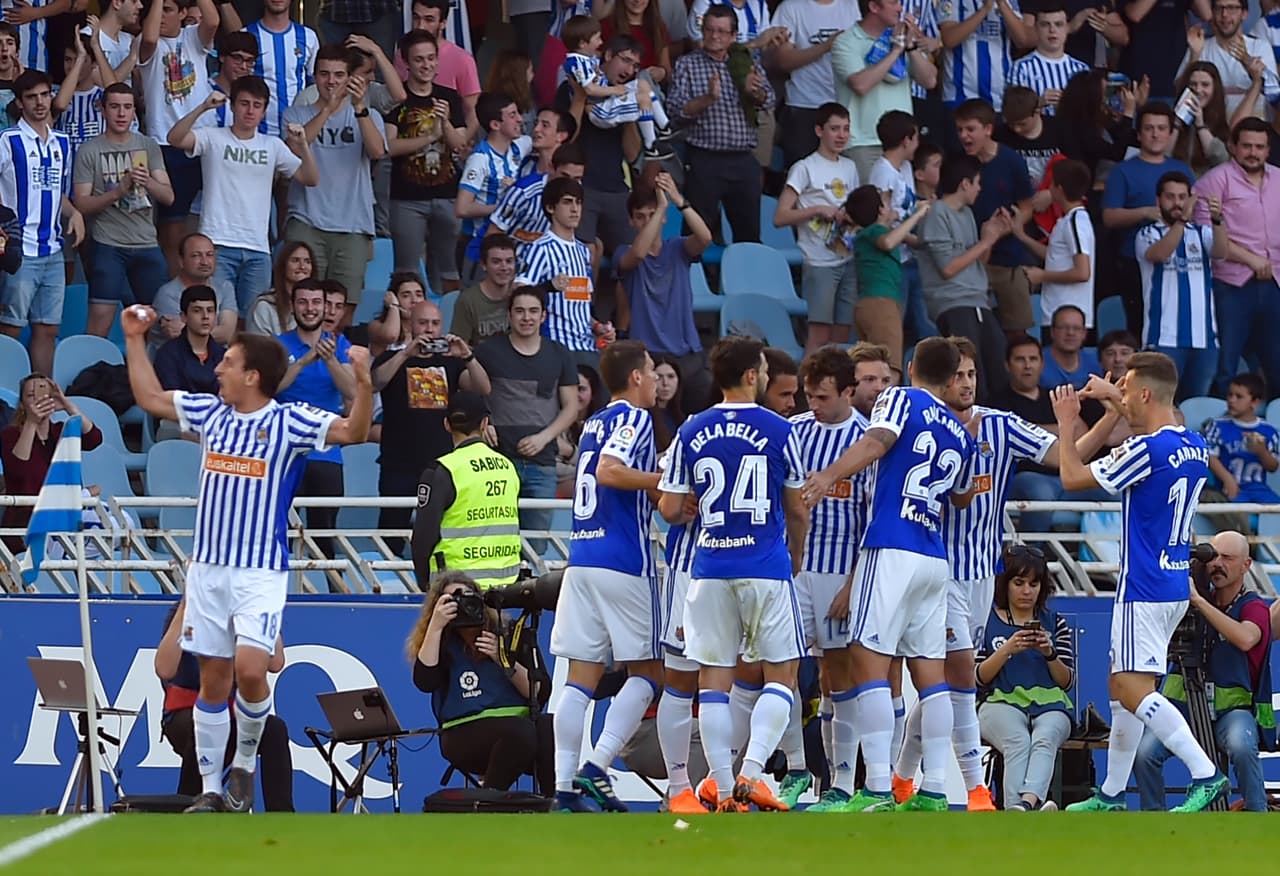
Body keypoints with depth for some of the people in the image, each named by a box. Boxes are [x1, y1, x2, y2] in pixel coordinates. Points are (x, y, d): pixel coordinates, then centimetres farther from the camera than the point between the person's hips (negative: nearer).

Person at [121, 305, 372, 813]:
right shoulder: (211, 413, 8)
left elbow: (353, 431, -17)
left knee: (249, 669, -19)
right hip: (208, 567, 5)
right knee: (213, 678, 6)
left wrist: (363, 383, -33)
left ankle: (245, 762, 6)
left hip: (261, 573, -5)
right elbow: (150, 398, 21)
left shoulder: (290, 422, -7)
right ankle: (210, 789, 13)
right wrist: (134, 340, 18)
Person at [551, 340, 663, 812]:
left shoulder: (595, 424, 19)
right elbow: (609, 472, -21)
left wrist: (659, 484, 28)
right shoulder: (634, 419, -5)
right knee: (646, 672, 2)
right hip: (624, 559, -7)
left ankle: (565, 788, -3)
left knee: (580, 678, 4)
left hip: (580, 558, 7)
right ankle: (596, 767, -11)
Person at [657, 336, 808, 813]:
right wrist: (796, 554, 24)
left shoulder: (691, 432, 3)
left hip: (710, 568, 3)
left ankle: (724, 790, 2)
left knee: (713, 678, 6)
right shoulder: (778, 431, -3)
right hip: (767, 566, -3)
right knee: (781, 674, 5)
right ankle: (751, 770, -13)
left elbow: (671, 510, 3)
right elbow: (797, 509, 5)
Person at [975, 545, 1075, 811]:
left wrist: (1050, 653, -7)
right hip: (1001, 703, -1)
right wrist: (1007, 649, -11)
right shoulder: (988, 621, 12)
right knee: (1018, 742, -36)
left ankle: (1027, 801, -64)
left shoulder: (1055, 623, 17)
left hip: (1049, 706, 1)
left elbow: (1067, 682, 12)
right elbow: (979, 678, 4)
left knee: (1044, 740, -36)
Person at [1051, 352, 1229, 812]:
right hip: (1175, 586, 9)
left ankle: (1205, 773, -25)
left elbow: (1072, 478, -9)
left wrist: (1066, 423, 6)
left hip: (1144, 588, -9)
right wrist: (1113, 396, 39)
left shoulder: (1146, 451, -19)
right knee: (1122, 686, 16)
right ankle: (1111, 795, 20)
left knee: (1133, 689, -14)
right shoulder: (1195, 446, 7)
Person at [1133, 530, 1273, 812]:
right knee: (1144, 753, -24)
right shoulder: (1192, 601, 10)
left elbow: (1245, 639, -26)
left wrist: (1199, 601, -26)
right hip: (1184, 704, 3)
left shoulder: (1253, 607, -3)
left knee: (1241, 747, -37)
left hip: (1234, 708, -3)